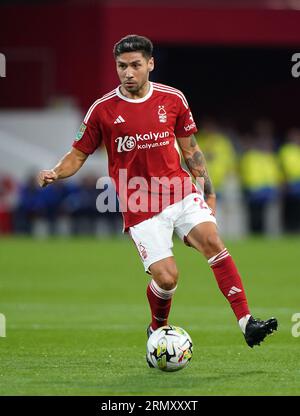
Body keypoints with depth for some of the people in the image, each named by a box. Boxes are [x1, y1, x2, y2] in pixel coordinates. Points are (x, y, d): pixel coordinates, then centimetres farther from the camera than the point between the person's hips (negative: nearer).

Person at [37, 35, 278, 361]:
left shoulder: (172, 99, 4)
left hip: (180, 193, 2)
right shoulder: (102, 110, -3)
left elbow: (190, 149, 14)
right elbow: (79, 154, 5)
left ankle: (247, 323, -23)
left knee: (212, 240, -21)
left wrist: (208, 192, 12)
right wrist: (54, 173, -14)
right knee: (166, 278, -12)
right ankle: (157, 330, 21)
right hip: (140, 208, -2)